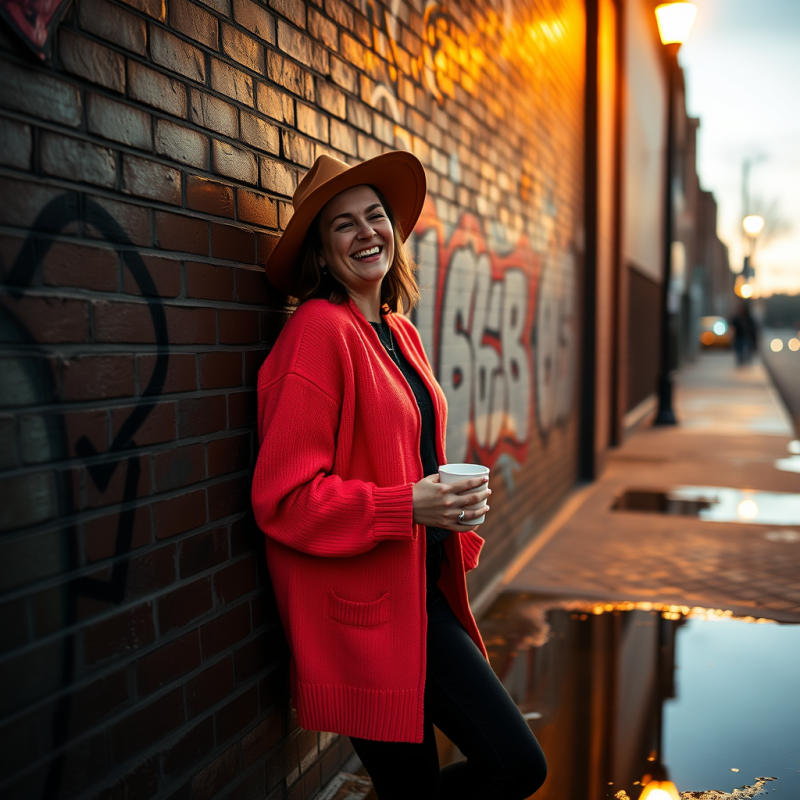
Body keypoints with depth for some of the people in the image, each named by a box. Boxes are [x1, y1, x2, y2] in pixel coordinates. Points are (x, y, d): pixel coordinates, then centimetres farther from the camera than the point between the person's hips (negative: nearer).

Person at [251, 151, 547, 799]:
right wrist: (407, 508, -24)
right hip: (365, 606, -8)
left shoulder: (400, 332, 11)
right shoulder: (318, 331, -15)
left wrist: (450, 510, 11)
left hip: (421, 588, 8)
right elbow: (283, 497, -18)